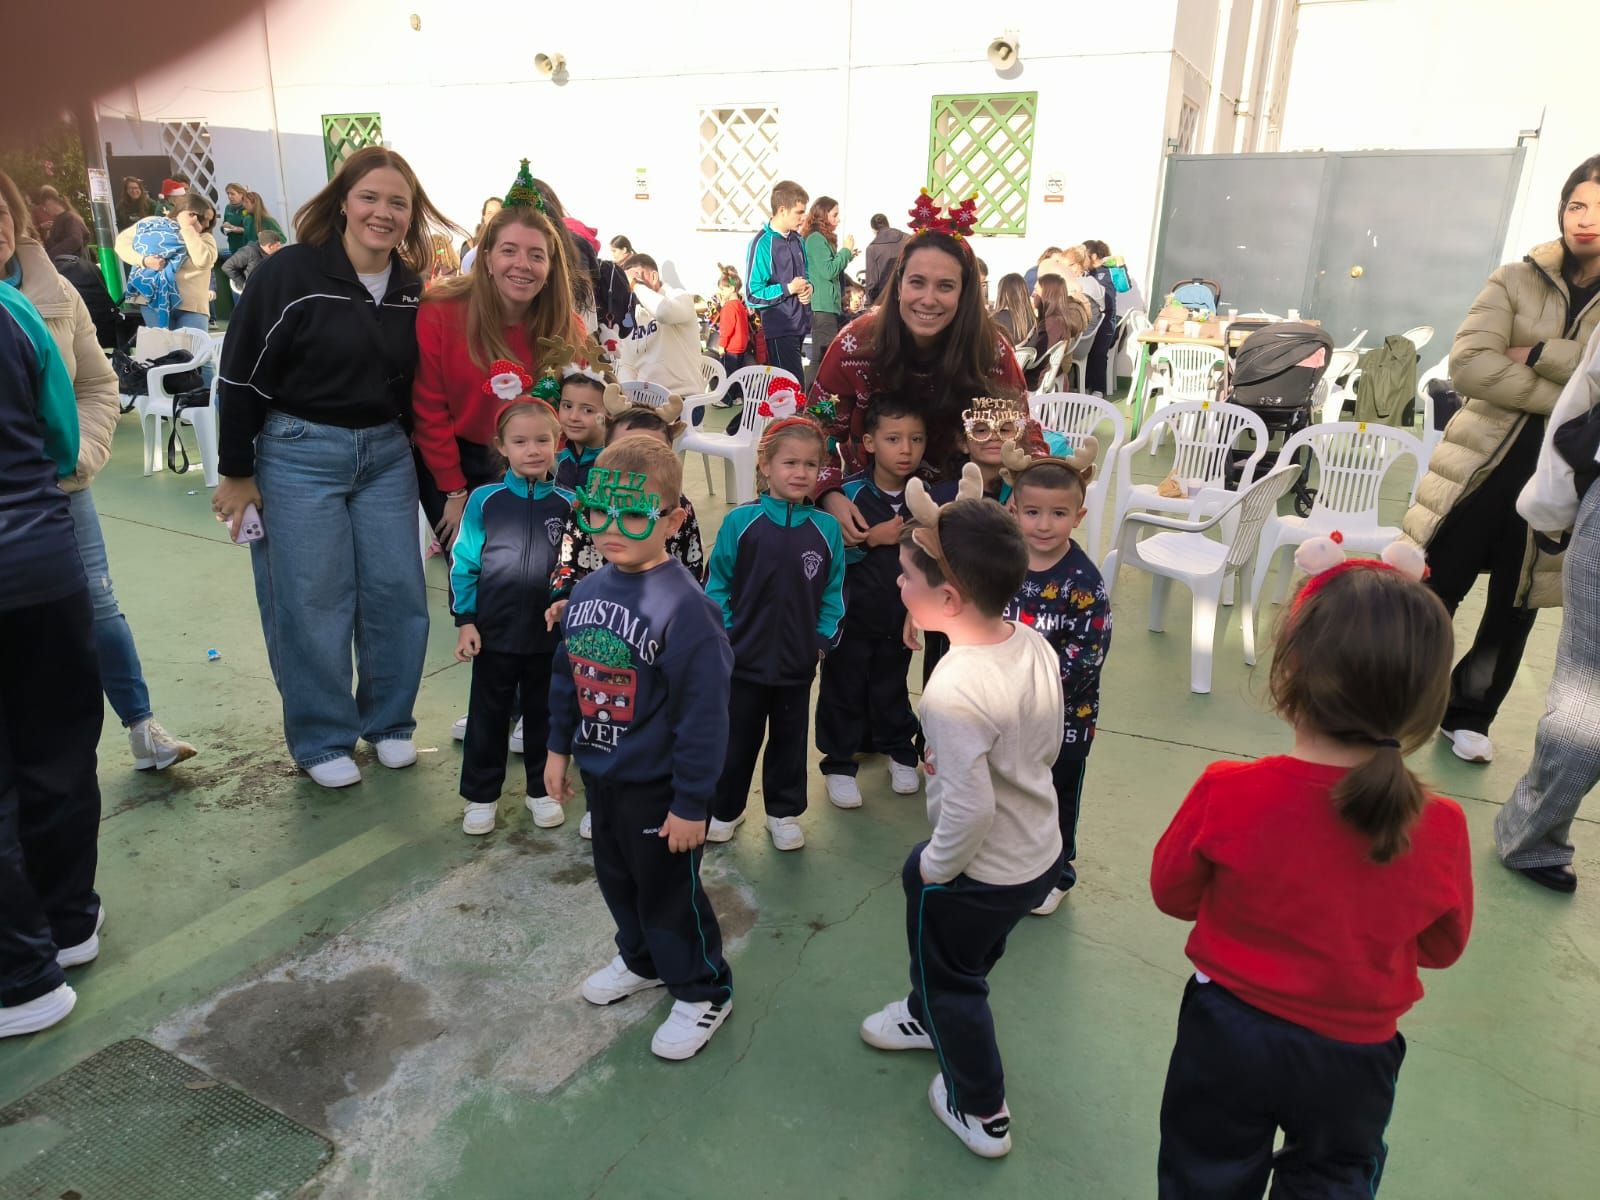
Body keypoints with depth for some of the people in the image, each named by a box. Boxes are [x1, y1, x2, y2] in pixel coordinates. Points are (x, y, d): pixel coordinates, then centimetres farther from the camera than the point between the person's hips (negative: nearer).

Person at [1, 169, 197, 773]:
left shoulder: (55, 292, 0)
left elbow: (98, 385, 5)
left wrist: (81, 453, -8)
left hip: (62, 489, 2)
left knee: (96, 605, 9)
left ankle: (141, 726, 21)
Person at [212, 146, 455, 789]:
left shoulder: (410, 288, 5)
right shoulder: (291, 272, -11)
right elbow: (240, 374, -8)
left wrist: (422, 460, 13)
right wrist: (237, 472, -7)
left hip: (386, 455, 5)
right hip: (298, 456, -4)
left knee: (398, 592, 6)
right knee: (310, 602, 2)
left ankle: (389, 722, 25)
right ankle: (322, 739, 19)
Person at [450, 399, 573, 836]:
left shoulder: (569, 504, -6)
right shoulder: (485, 500, -7)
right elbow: (463, 563, -3)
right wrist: (465, 621, -4)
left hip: (550, 633, 1)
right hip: (494, 633, 0)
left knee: (544, 714, 16)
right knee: (487, 716, 13)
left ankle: (542, 789, 33)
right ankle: (480, 795, 28)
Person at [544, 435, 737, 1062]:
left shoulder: (684, 605, -26)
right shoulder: (587, 591, -2)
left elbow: (703, 714, -23)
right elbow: (565, 675, 12)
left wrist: (691, 803, -20)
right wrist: (559, 749, 14)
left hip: (658, 786, -7)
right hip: (599, 774, 8)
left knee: (668, 892, 10)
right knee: (617, 879, 25)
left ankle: (703, 992, 33)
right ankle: (642, 960, 51)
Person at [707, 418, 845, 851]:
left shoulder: (826, 529, -6)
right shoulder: (740, 521, -11)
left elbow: (833, 592, 1)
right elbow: (717, 584, -4)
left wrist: (823, 639, -4)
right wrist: (724, 632, -8)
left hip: (798, 663, 1)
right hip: (744, 658, -1)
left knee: (789, 739, 17)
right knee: (736, 738, 15)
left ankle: (784, 812, 35)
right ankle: (725, 808, 34)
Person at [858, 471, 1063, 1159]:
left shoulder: (953, 694, -35)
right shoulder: (1036, 646, -10)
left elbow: (969, 810, -33)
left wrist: (936, 867, -14)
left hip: (980, 873, -7)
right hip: (1041, 853, 8)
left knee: (950, 975, 21)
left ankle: (982, 1112, 41)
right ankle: (931, 1018, 60)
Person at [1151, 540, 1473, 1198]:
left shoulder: (1227, 795, -29)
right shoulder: (1441, 829, -24)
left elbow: (1171, 892, -11)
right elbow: (1442, 947, -5)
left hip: (1228, 1037, -1)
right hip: (1354, 1056, 1)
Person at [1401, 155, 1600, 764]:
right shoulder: (1518, 279, 0)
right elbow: (1468, 363, -15)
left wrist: (1538, 354, -18)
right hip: (1488, 462, -2)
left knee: (1514, 607, 12)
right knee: (1433, 591, 2)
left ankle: (1468, 716, 27)